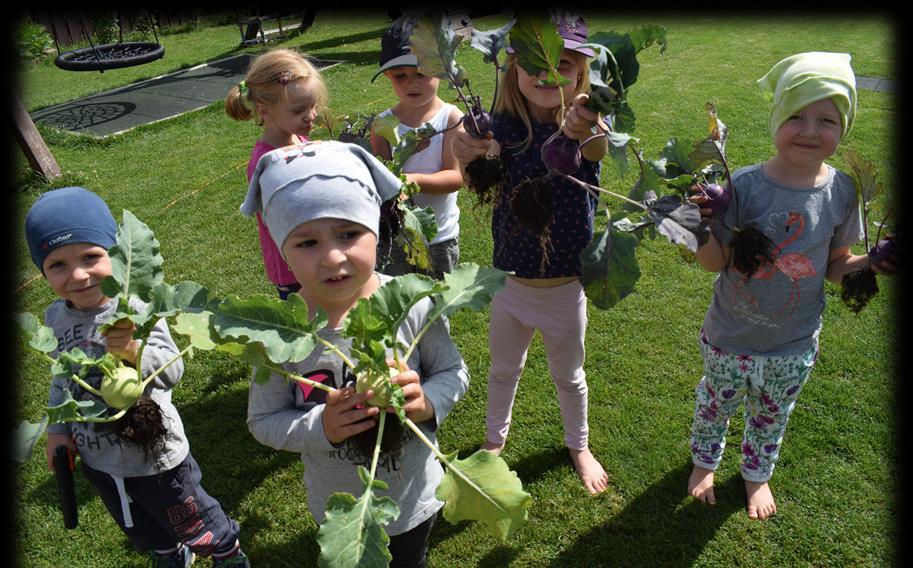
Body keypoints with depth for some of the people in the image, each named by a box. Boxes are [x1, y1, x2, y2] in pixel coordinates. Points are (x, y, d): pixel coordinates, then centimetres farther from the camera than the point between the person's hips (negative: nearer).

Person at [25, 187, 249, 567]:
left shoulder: (134, 314, -25)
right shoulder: (57, 317, -6)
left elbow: (172, 371, -33)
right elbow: (62, 378, 10)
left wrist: (135, 353, -51)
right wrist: (57, 429, 8)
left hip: (153, 454, -6)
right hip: (95, 459, 6)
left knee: (194, 520, 18)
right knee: (143, 533, 30)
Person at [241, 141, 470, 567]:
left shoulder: (413, 306, -23)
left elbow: (453, 372, -8)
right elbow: (262, 421, -11)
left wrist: (427, 401, -29)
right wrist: (322, 426, -29)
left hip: (416, 497, 0)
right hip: (340, 510, 0)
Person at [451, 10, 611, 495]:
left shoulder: (585, 127, -17)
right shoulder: (503, 128, -14)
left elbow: (598, 151, -41)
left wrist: (589, 132, -65)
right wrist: (465, 154, -56)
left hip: (566, 287, -1)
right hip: (510, 282, 1)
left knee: (568, 375, 21)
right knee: (503, 369, 23)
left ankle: (579, 446, 49)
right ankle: (495, 440, 50)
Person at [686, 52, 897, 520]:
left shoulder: (841, 192, -11)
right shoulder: (744, 185, -20)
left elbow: (835, 266, 1)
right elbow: (717, 262, -16)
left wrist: (871, 264, -19)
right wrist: (701, 227, -35)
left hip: (795, 344, 2)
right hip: (730, 337, -2)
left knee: (771, 417, 25)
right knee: (715, 404, 22)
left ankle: (757, 473, 55)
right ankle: (704, 461, 53)